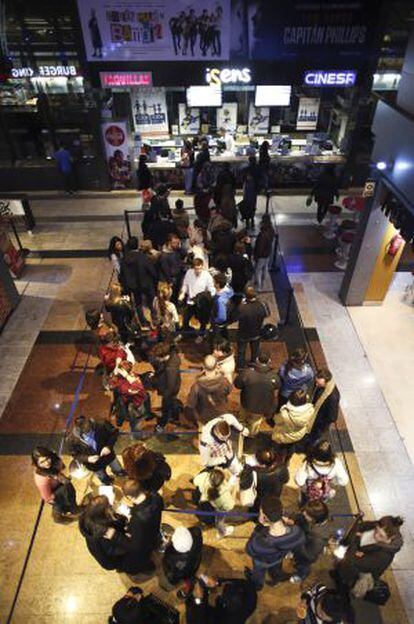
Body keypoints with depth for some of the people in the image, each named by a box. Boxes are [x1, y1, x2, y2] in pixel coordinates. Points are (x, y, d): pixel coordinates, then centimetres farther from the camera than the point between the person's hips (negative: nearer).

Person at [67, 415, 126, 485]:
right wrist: (87, 459, -31)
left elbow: (114, 432, -18)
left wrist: (109, 446, -31)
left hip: (108, 455, 1)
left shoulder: (100, 426, -33)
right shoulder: (72, 440, -31)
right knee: (106, 482, 28)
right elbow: (75, 455, -15)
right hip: (94, 464, -1)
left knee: (121, 473, 28)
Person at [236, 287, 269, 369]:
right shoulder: (262, 305, -29)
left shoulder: (242, 308, -39)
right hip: (256, 333, 2)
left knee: (241, 350, 26)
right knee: (255, 350, 30)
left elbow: (238, 318, -19)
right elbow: (267, 314, -7)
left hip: (243, 334, -2)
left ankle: (240, 366, 47)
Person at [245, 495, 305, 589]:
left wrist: (260, 526, -32)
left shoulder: (260, 543, -50)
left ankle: (257, 584, 66)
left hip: (262, 561, -2)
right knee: (276, 569, 39)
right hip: (280, 557, 3)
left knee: (259, 572, 35)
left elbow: (250, 550, -25)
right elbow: (298, 545, -15)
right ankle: (276, 578, 70)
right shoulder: (297, 531, -41)